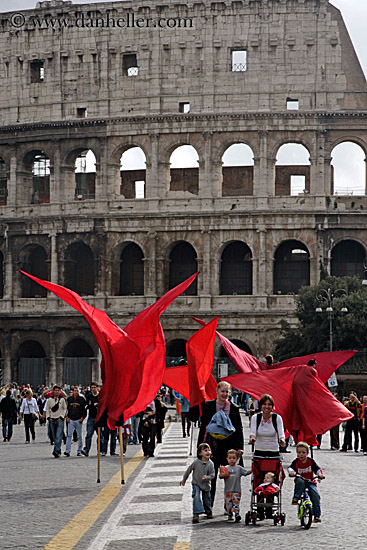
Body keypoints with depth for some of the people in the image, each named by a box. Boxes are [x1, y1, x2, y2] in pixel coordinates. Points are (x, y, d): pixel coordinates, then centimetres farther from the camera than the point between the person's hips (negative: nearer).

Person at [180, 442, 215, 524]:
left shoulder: (210, 464, -10)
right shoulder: (196, 462, -14)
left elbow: (212, 474, -7)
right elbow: (189, 470, -1)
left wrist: (207, 477, -28)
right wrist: (184, 480, 8)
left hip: (206, 485, 2)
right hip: (196, 484, -2)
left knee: (207, 500, 12)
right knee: (196, 497, -21)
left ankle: (208, 512, 38)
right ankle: (196, 514, -28)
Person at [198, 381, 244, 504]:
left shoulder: (234, 408, 5)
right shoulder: (208, 406, 3)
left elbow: (238, 429, 7)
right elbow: (203, 427, 4)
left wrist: (239, 447, -1)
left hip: (229, 444, 1)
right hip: (213, 445, -1)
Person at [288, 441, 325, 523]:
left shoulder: (310, 461, 2)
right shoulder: (296, 462, -1)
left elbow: (317, 469, -1)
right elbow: (290, 468, -14)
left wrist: (320, 474, -22)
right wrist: (291, 472, -37)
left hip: (310, 482, 1)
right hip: (300, 481, -1)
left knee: (315, 495, -21)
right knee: (300, 481, -39)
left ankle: (317, 515, -15)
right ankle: (296, 498, -25)